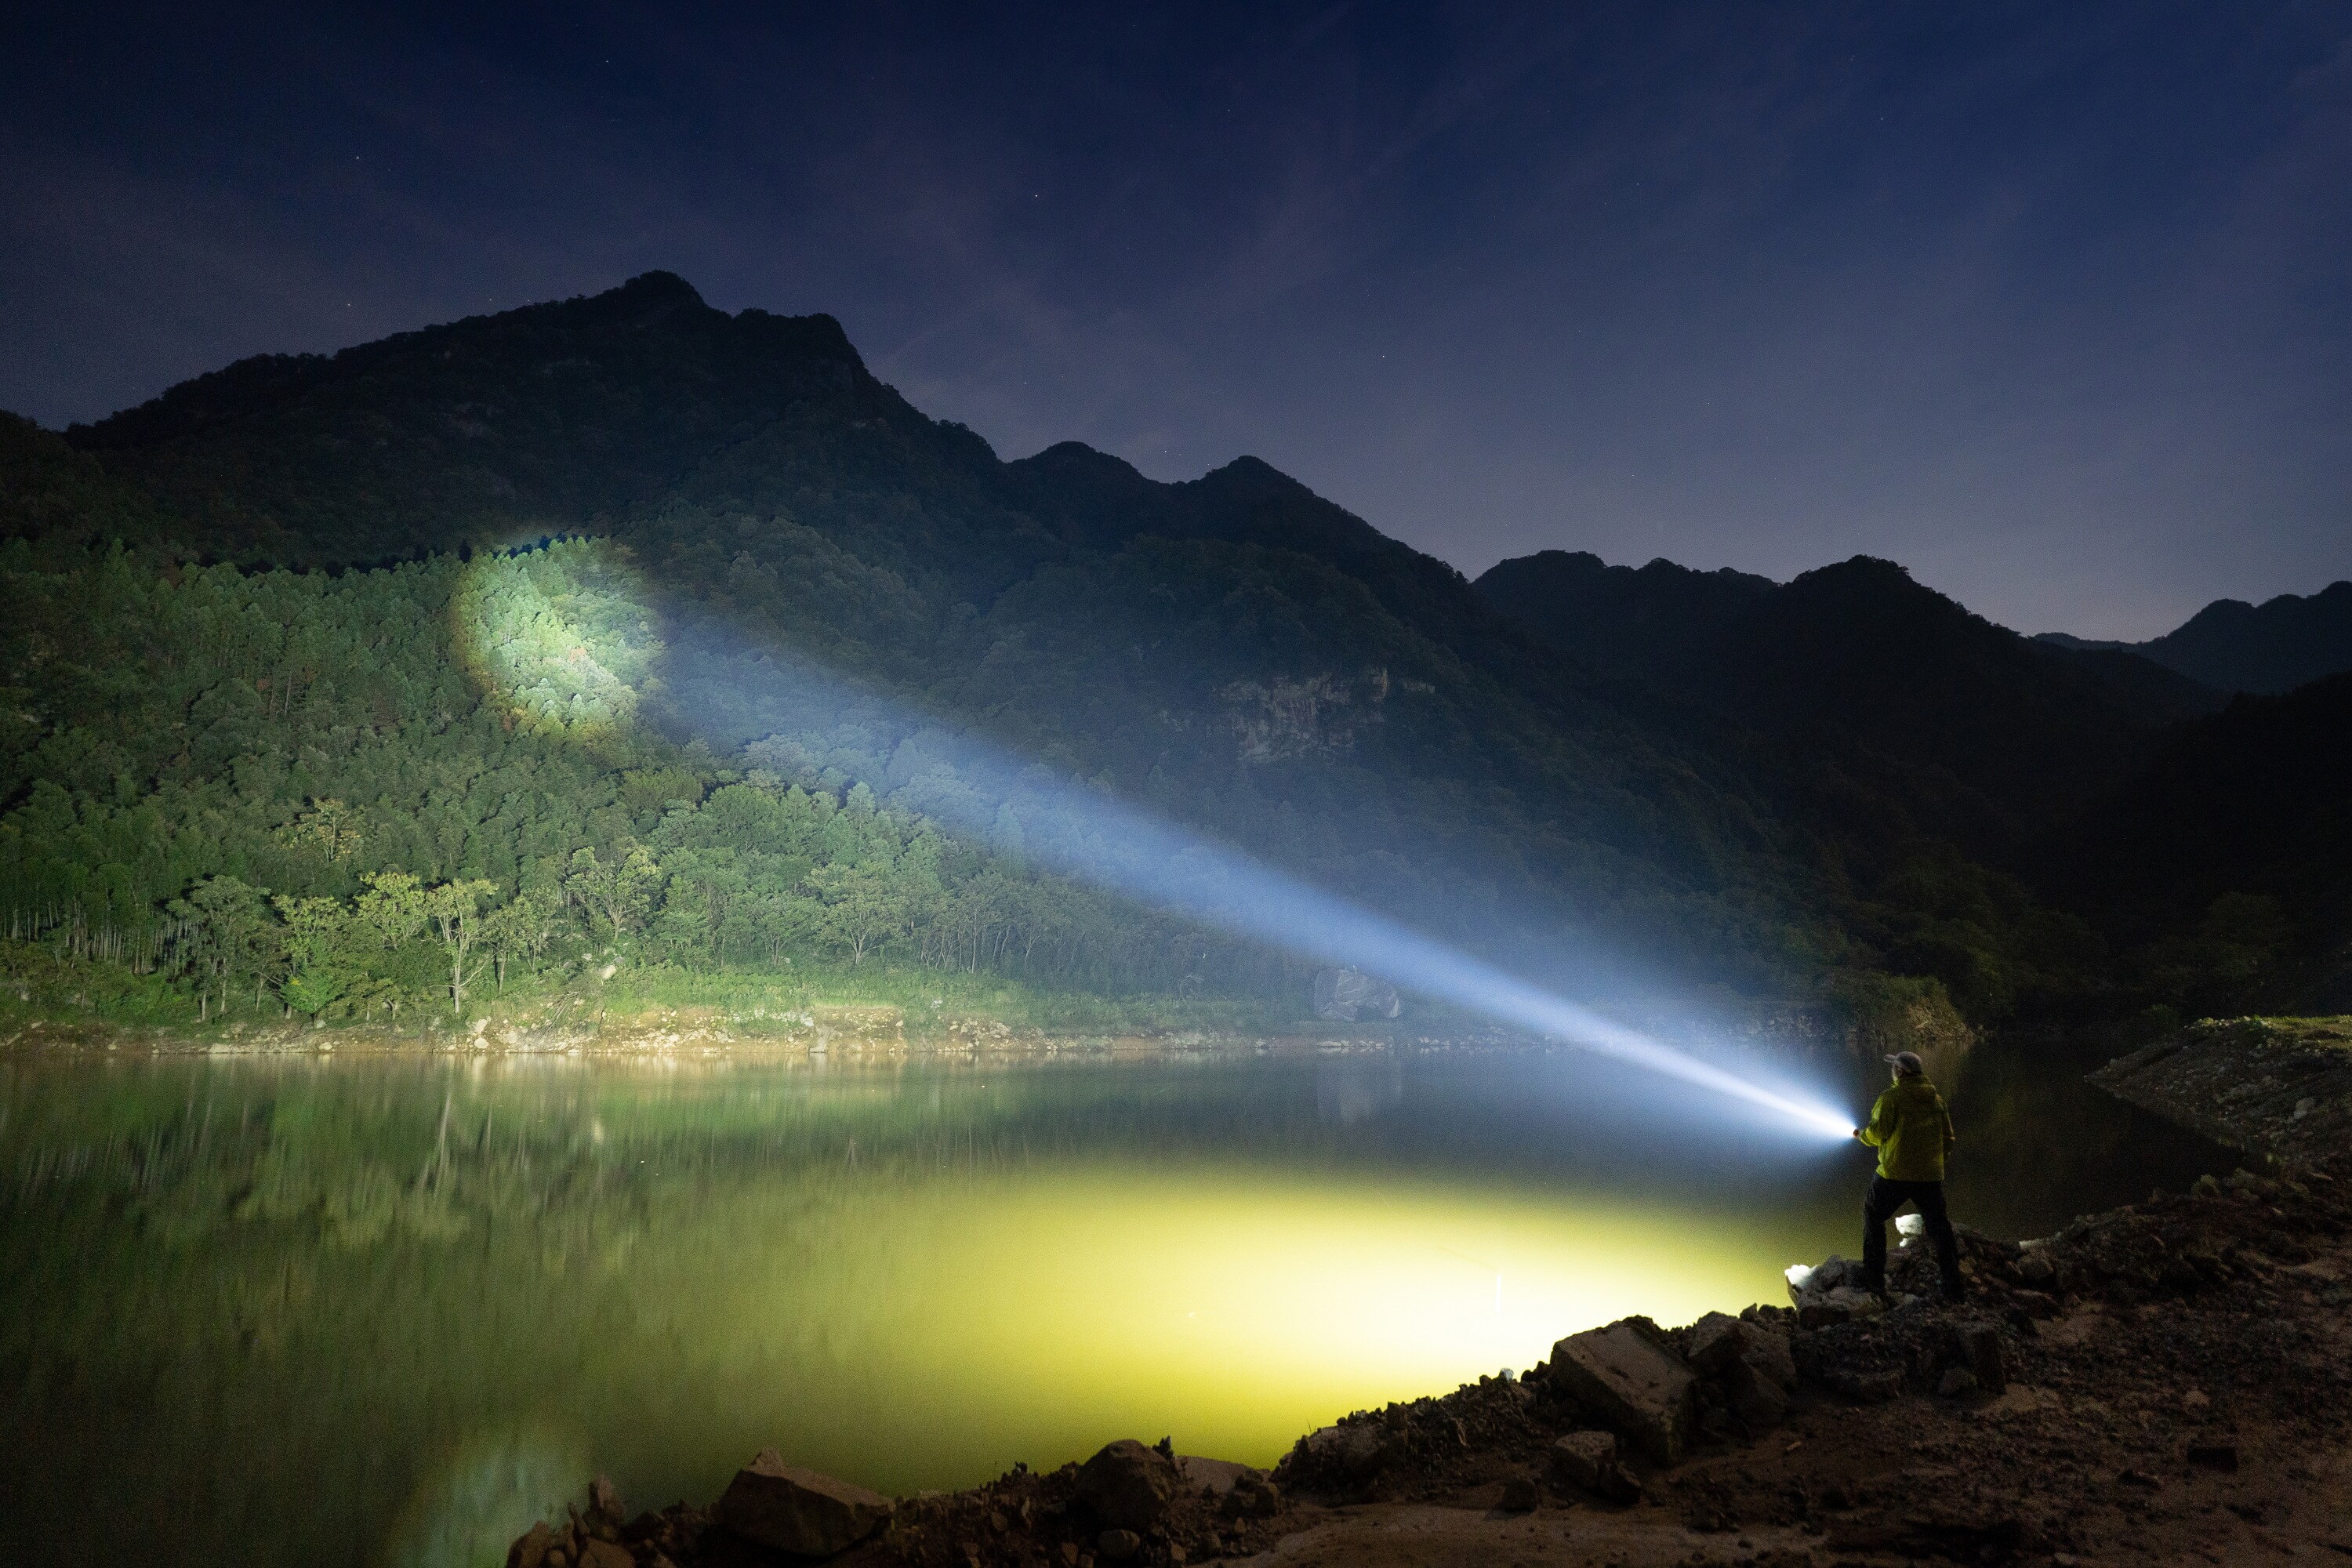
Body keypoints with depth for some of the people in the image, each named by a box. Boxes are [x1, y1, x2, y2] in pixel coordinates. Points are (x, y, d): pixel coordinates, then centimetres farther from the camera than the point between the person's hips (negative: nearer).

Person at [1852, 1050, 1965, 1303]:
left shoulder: (1891, 1098, -8)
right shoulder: (1936, 1099, 9)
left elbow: (1878, 1133, -11)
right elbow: (1948, 1140, 12)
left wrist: (1861, 1135, 9)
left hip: (1896, 1173, -4)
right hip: (1931, 1176, 4)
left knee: (1873, 1216, 13)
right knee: (1940, 1227, 14)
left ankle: (1874, 1280, 10)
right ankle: (1954, 1286, 10)